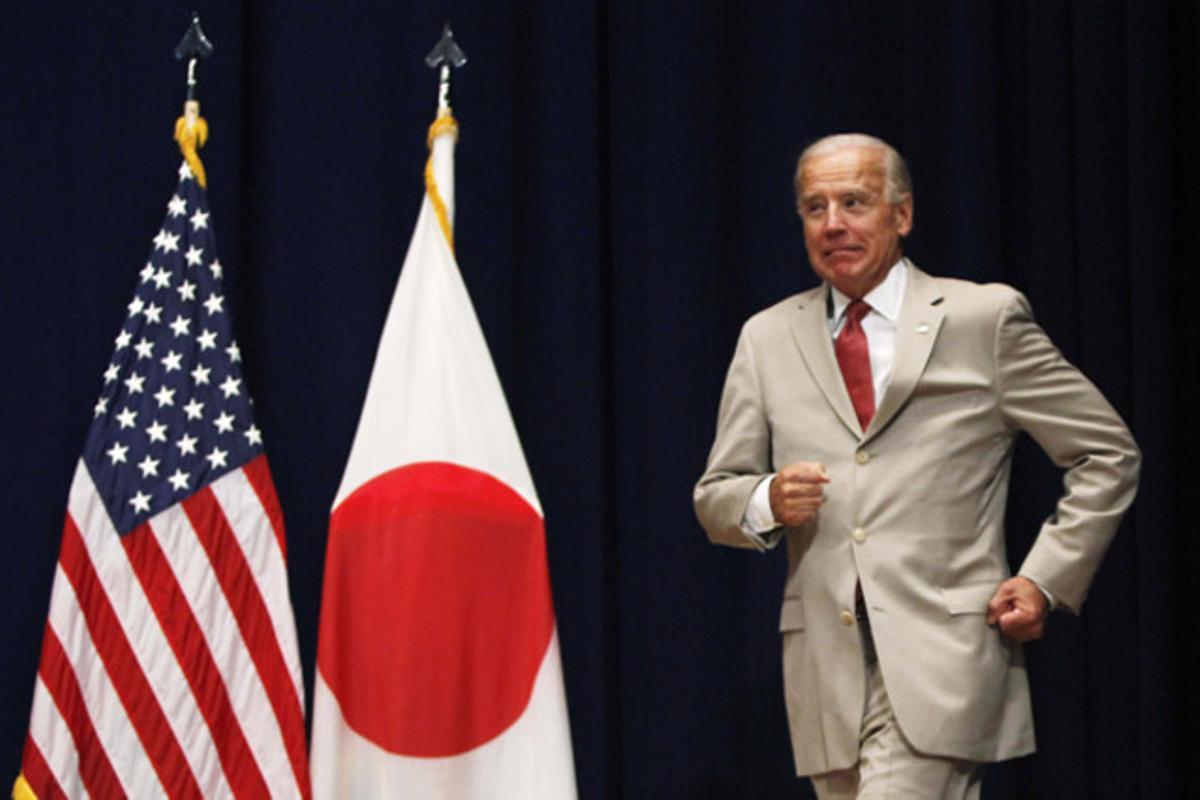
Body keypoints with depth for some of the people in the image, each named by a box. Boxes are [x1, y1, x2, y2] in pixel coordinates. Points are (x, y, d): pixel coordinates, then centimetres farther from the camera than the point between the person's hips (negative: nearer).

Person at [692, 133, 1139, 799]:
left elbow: (1107, 454, 8)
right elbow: (714, 497, 15)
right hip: (827, 663, 4)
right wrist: (766, 502, -8)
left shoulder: (985, 319, 4)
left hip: (942, 651, -4)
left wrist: (1045, 580, -2)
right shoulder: (767, 339, 14)